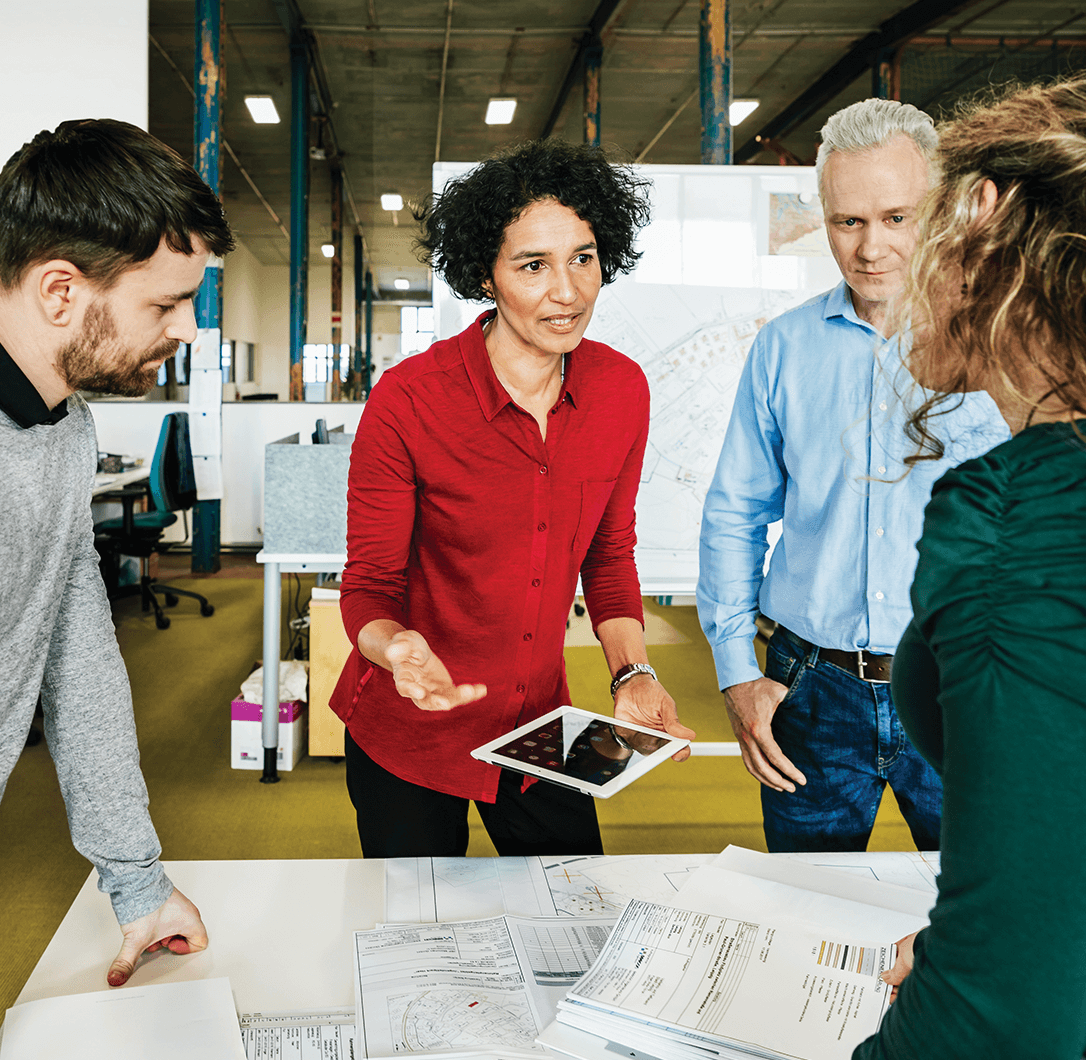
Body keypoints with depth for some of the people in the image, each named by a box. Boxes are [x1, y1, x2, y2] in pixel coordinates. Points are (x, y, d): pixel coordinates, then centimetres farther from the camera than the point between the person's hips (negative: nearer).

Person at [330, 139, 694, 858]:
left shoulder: (623, 389, -8)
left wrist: (632, 676, -10)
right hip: (406, 733, -3)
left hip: (541, 725, 4)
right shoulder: (408, 399, -22)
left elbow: (609, 554, 4)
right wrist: (396, 648, -36)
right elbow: (369, 585, -13)